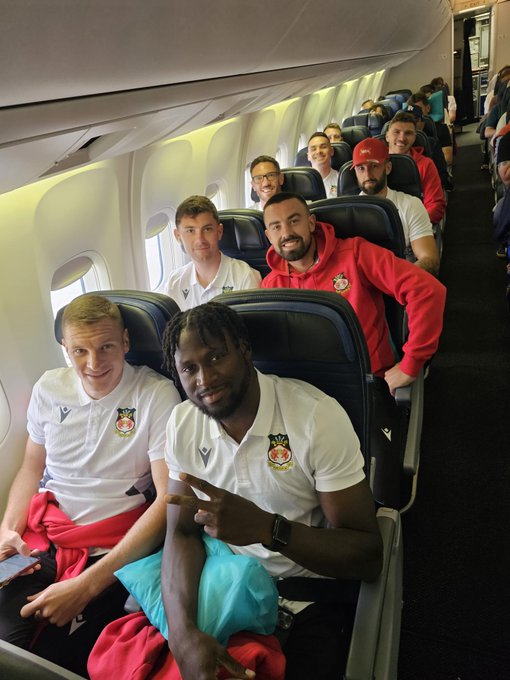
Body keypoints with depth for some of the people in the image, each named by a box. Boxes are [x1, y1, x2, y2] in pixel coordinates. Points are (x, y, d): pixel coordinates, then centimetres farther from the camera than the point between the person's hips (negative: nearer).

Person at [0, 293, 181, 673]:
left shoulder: (157, 395, -11)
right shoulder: (49, 388, 6)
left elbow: (169, 498, -15)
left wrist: (88, 585, -18)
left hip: (109, 552, -3)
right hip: (37, 541, 4)